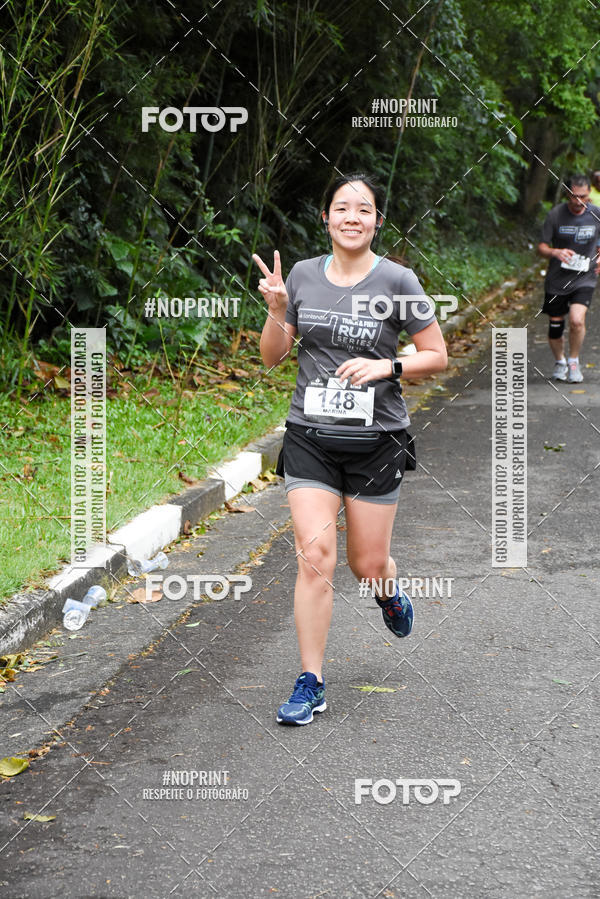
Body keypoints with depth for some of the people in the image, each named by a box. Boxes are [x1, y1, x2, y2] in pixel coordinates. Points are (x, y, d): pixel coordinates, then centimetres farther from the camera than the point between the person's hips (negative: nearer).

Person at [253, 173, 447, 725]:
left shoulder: (398, 282, -5)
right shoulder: (303, 276, 3)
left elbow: (437, 356, 0)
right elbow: (272, 357, 8)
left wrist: (385, 367, -16)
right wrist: (277, 311, -9)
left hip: (376, 440, -1)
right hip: (310, 436, 1)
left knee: (368, 565, 6)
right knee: (315, 555, -9)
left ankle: (389, 591, 45)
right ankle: (311, 684, 0)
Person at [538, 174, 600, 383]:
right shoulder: (555, 215, -8)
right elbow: (541, 247, -4)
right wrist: (556, 252, -25)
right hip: (557, 279, 1)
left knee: (577, 320, -21)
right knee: (555, 326, 8)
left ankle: (574, 361, 3)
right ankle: (559, 362, 36)